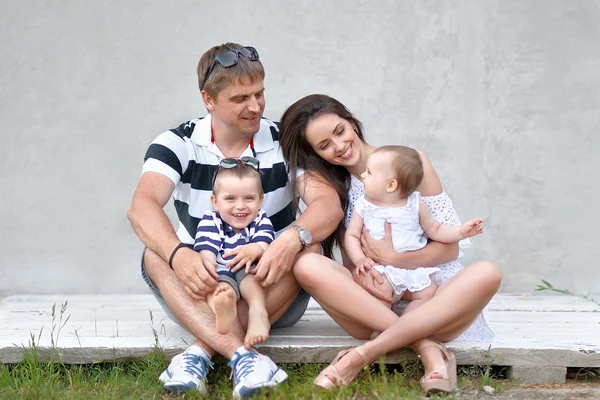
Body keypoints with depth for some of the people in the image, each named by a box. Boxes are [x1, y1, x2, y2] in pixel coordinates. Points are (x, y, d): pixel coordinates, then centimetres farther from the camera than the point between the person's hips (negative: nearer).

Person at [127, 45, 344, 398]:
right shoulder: (177, 144, -7)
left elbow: (330, 204, -19)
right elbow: (142, 207, -24)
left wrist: (292, 239, -42)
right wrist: (179, 254, -45)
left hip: (274, 290, 0)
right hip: (200, 290, 0)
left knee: (308, 245, -29)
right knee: (156, 254, -28)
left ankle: (201, 351, -32)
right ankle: (240, 355, -45)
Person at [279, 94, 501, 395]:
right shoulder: (330, 186, 8)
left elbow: (449, 247, 0)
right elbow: (349, 258, 3)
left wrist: (392, 258, -14)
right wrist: (358, 273, -20)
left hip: (428, 299, -1)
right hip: (370, 304, 1)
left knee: (487, 273, -32)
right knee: (306, 266, -27)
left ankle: (366, 353, -37)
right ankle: (427, 348, -34)